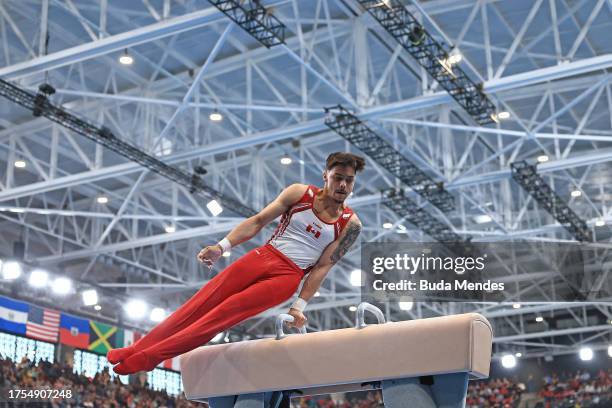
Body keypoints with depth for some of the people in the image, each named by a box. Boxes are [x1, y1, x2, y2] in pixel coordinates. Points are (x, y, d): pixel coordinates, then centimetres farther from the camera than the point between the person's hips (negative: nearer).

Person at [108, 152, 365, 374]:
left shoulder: (350, 224, -2)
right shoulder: (300, 193, 2)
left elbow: (323, 267, -2)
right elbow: (259, 221, 1)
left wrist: (299, 306, -8)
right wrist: (222, 247, -11)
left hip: (287, 277, -2)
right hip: (263, 256, 2)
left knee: (224, 315, -13)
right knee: (202, 303, -6)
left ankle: (147, 358, -10)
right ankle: (137, 348, 1)